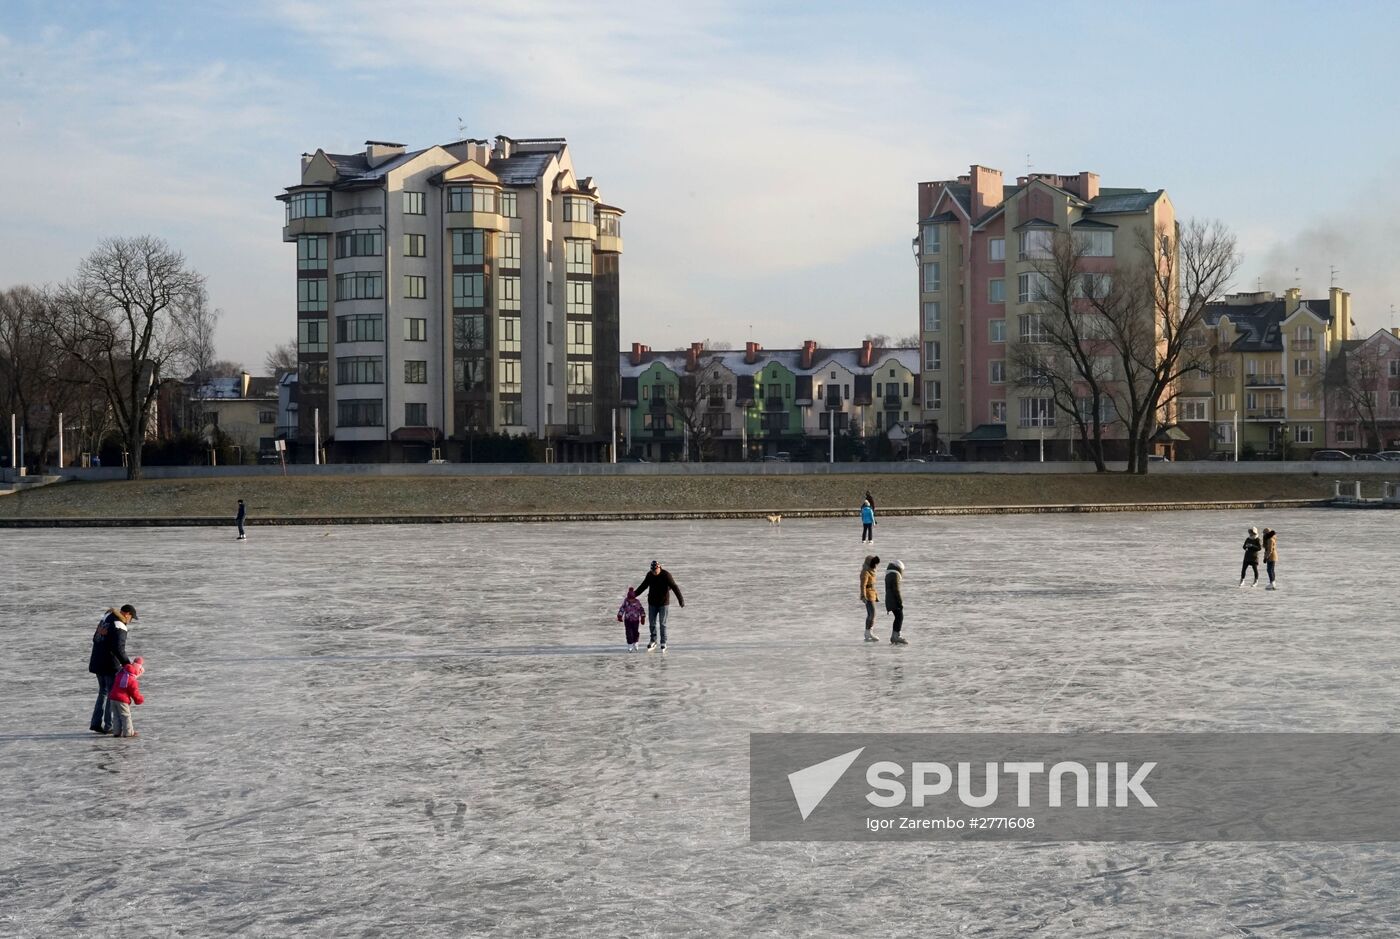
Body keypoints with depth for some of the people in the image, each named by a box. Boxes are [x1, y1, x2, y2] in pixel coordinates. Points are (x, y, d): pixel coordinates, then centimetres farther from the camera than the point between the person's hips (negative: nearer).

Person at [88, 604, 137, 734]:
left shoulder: (105, 619, 11)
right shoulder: (120, 627, -17)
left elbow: (95, 639, 20)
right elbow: (119, 649, -26)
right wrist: (127, 663, -22)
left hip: (98, 663, 8)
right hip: (110, 664, -8)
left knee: (103, 692, 19)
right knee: (113, 694, 1)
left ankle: (96, 723, 18)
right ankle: (109, 726, 1)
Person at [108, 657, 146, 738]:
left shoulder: (121, 673, 8)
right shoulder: (133, 681, -12)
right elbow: (135, 693, -7)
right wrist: (140, 700, 9)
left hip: (113, 697, 7)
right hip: (123, 700, -7)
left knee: (116, 716, 13)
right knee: (126, 716, 1)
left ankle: (117, 732, 13)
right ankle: (128, 732, 2)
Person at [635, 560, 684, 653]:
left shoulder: (666, 575, -18)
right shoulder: (649, 575, -3)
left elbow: (675, 588, -23)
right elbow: (643, 586, 11)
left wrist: (681, 600, -31)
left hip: (664, 603, -4)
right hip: (652, 603, 4)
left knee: (662, 624, -1)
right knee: (652, 623, 7)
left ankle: (663, 644, 10)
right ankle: (653, 642, 23)